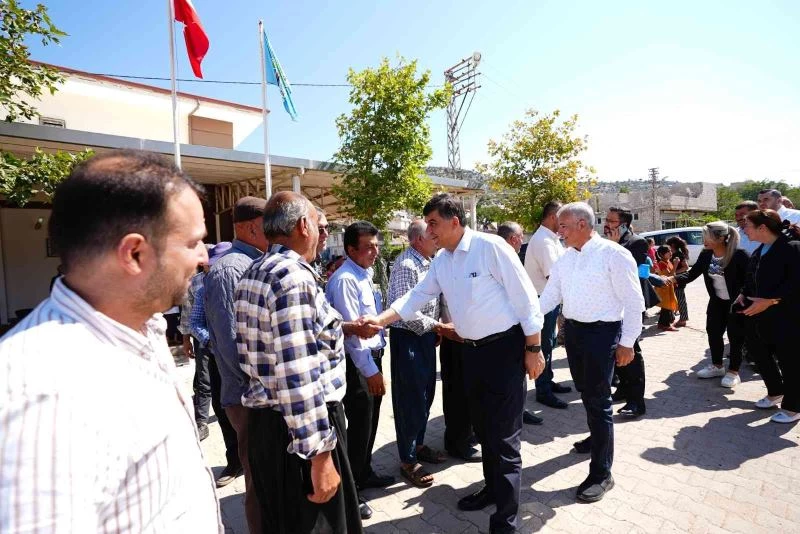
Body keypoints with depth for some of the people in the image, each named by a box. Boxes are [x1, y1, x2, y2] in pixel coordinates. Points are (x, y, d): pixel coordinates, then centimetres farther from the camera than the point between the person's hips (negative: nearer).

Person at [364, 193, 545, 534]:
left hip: (504, 347, -7)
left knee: (503, 434, 0)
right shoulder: (441, 261, 4)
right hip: (471, 350, 7)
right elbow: (417, 296, 7)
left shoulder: (490, 247, -17)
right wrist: (380, 320, -5)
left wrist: (533, 349, -13)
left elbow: (526, 298, -15)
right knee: (482, 427, 21)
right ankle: (493, 488, 43)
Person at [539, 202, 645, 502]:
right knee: (585, 391, 22)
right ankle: (598, 437, 48)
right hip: (572, 330, 7)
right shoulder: (565, 259, 7)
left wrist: (627, 342, -12)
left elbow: (633, 302, -12)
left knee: (598, 399, -2)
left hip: (602, 332, -7)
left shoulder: (613, 255, -14)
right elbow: (549, 296, 8)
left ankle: (601, 474, 12)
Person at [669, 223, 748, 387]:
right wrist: (673, 279, -20)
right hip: (717, 301, 6)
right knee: (713, 332, 12)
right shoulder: (705, 255, -5)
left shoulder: (738, 255, -22)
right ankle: (717, 366, 30)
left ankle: (733, 371, 18)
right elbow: (692, 273, -4)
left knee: (735, 336, 4)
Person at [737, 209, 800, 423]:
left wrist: (770, 301, -25)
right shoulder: (758, 252, 13)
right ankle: (775, 392, 37)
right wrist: (743, 294, 2)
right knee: (759, 354, 16)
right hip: (760, 316, 8)